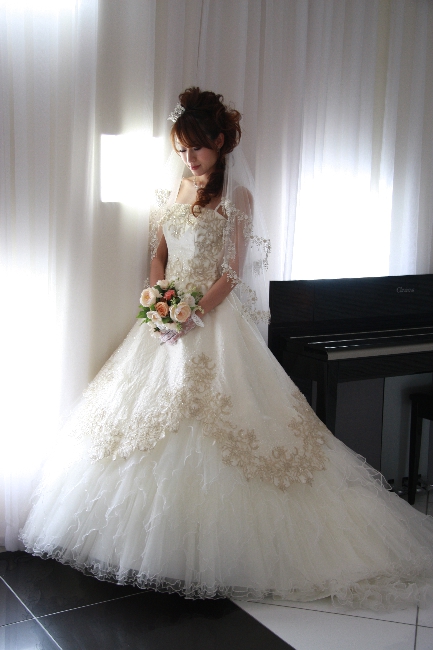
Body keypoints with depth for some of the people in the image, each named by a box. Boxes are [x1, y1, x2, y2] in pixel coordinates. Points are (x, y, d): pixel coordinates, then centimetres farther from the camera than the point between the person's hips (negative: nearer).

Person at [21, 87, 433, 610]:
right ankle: (156, 543, 19)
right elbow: (157, 254, 14)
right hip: (167, 317, 6)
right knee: (151, 419, 5)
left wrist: (192, 315, -18)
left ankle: (211, 550, 6)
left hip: (215, 319, -6)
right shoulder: (170, 189, 13)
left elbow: (233, 272, -9)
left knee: (212, 425, -7)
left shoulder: (237, 196, -4)